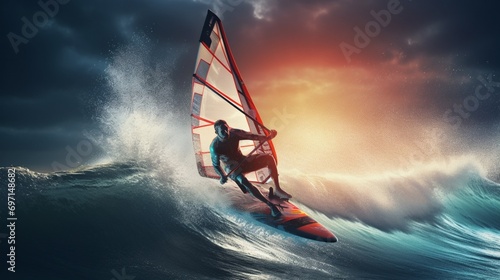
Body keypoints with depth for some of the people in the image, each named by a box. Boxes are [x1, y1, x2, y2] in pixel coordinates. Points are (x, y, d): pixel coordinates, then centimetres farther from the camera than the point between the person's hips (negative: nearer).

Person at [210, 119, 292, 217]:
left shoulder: (234, 133, -13)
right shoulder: (214, 147, -21)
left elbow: (250, 136, -14)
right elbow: (216, 165, -12)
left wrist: (268, 137, -28)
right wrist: (223, 176, -30)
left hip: (243, 161, 5)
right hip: (232, 168, -4)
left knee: (269, 157, -16)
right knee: (243, 181, -38)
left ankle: (278, 189, -12)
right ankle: (270, 205, -34)